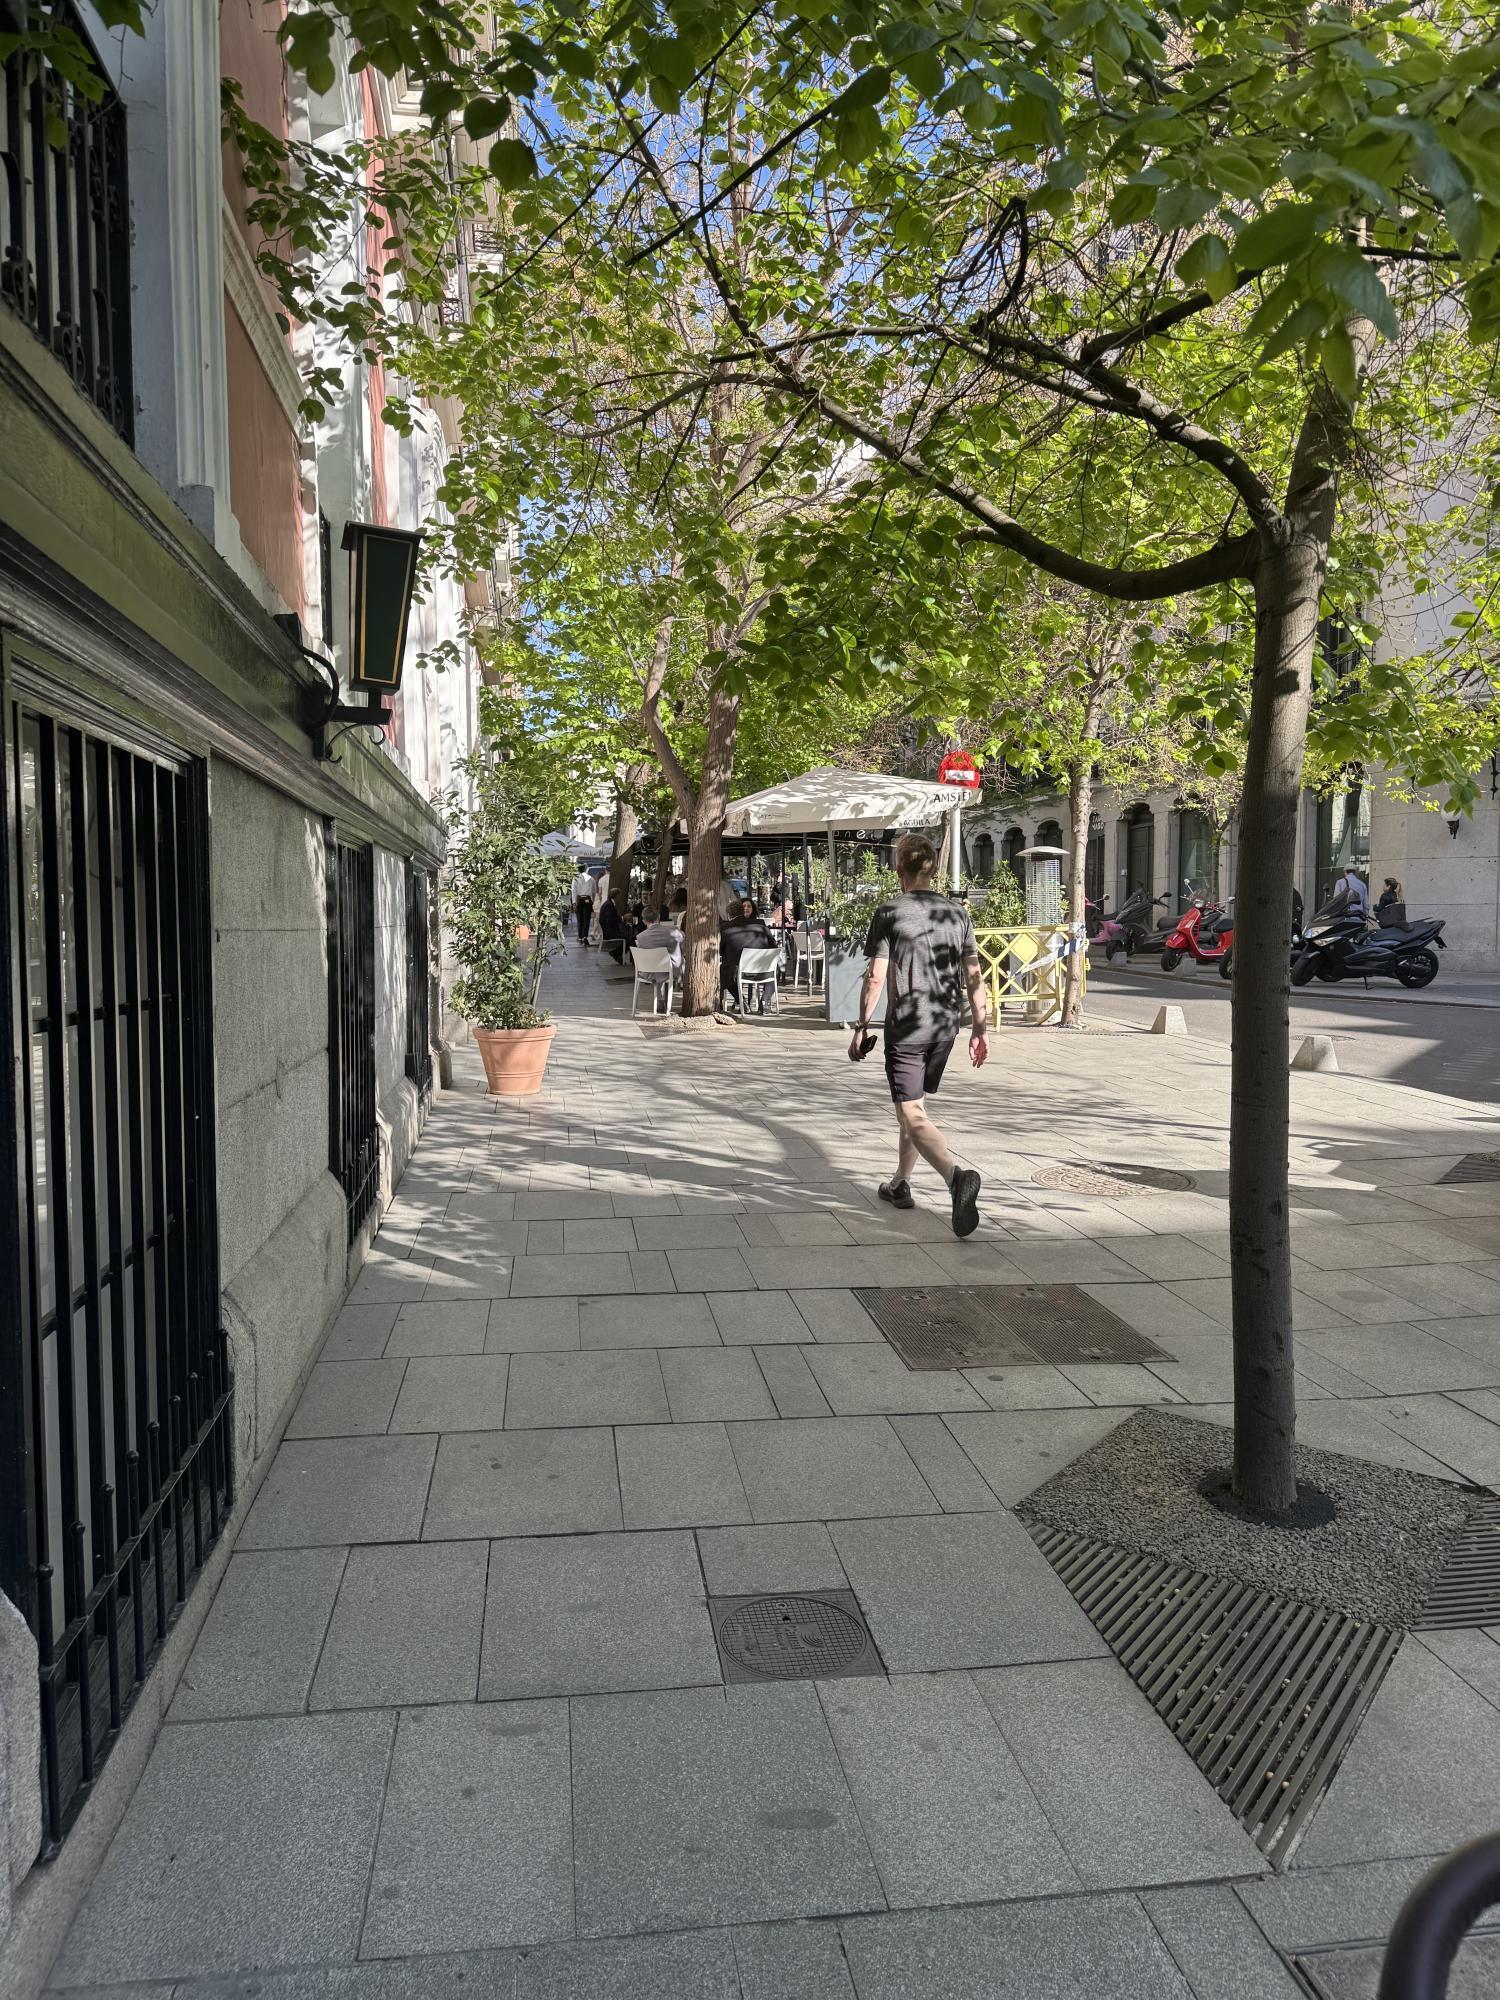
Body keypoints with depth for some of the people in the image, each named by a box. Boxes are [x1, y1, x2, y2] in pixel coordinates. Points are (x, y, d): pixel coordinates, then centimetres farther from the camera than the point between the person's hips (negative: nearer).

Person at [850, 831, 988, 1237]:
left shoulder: (889, 913, -8)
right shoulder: (957, 913, 6)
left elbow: (875, 978, -11)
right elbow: (974, 976, 5)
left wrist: (861, 1027, -2)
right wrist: (979, 1027, 11)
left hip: (905, 1027, -6)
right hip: (945, 1026, 6)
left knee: (911, 1116, -7)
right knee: (915, 1104, 21)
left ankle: (956, 1175, -30)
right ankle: (900, 1184, 31)